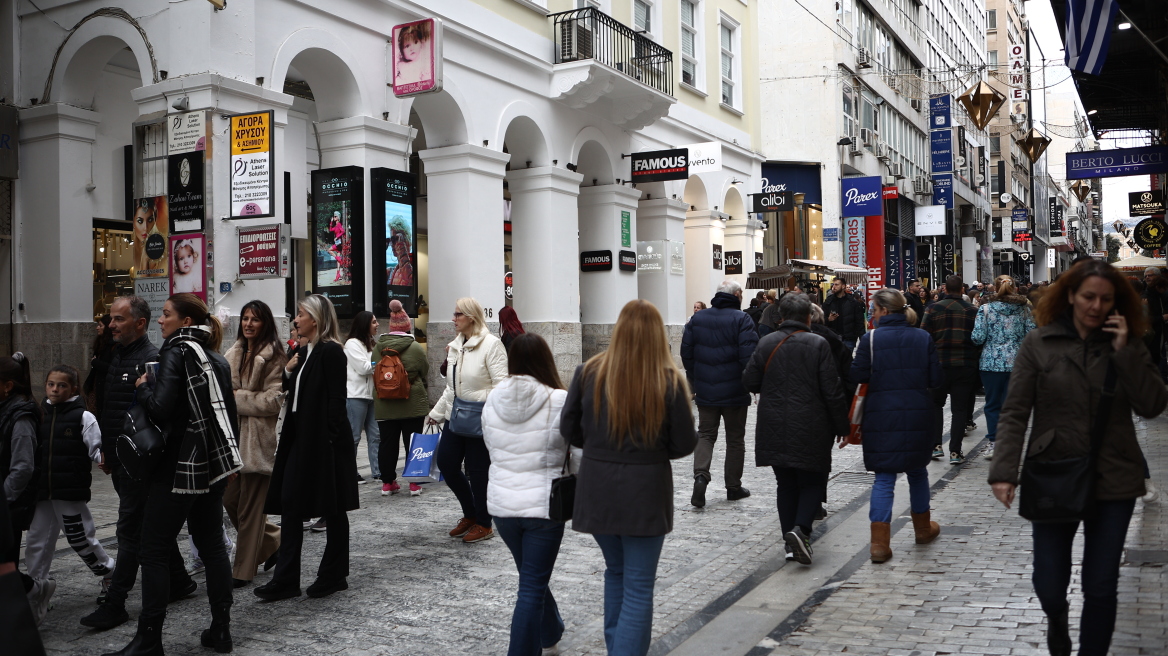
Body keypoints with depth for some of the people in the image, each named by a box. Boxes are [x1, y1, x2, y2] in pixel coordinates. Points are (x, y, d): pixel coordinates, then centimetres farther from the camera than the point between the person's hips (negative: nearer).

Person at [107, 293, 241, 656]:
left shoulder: (176, 353, -11)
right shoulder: (216, 358, 11)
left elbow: (161, 407, -22)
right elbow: (228, 412, 15)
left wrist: (144, 387, -3)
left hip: (178, 468, -8)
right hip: (212, 465, 8)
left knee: (154, 552, 0)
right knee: (212, 545, 12)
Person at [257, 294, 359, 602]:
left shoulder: (331, 351, -13)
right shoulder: (304, 351, 13)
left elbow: (336, 400, -18)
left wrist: (329, 440, -21)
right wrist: (288, 373, 0)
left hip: (325, 441, -9)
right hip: (300, 438, 9)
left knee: (332, 510, 5)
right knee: (290, 506, 6)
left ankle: (334, 576, 17)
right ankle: (286, 579, 10)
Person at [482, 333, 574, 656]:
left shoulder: (493, 400, -2)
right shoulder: (560, 401, -15)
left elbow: (491, 448, 9)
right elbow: (580, 456, -11)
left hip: (501, 503, 5)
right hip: (543, 505, -5)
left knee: (532, 577, 25)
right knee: (532, 588, 4)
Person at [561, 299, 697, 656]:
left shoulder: (588, 372, -7)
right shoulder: (669, 380, -13)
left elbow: (569, 429, 1)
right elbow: (684, 444, -8)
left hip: (597, 490, 3)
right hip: (645, 492, -3)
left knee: (615, 572, 24)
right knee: (639, 587, 8)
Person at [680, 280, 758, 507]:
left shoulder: (697, 319, 6)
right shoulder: (741, 320, -10)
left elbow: (686, 352, 8)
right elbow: (749, 356, -17)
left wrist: (694, 380, 19)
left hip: (705, 392, 3)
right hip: (734, 391, -3)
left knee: (705, 434, 11)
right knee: (735, 438, 9)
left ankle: (700, 474, -11)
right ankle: (733, 487, 17)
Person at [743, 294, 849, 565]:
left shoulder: (766, 343, 1)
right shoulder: (818, 344, -8)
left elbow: (749, 382, 4)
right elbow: (832, 391, -8)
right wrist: (842, 427, 1)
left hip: (774, 429, 3)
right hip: (810, 428, -3)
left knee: (785, 484, 13)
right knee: (812, 481, 10)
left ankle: (791, 541, 14)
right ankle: (801, 529, -11)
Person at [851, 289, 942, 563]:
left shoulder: (871, 338, -8)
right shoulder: (924, 338, 1)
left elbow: (858, 376, -7)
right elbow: (935, 379, 1)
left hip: (882, 416, -2)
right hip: (918, 414, 3)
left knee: (884, 478, 2)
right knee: (917, 471, 21)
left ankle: (880, 543, -4)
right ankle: (923, 528, 37)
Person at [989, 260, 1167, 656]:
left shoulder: (1128, 347, 4)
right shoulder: (1039, 345, -4)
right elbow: (1014, 413, -7)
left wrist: (1124, 351, -13)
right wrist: (1005, 471, -17)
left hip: (1113, 479, 2)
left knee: (1101, 586, 6)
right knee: (1049, 585, 5)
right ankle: (1057, 619, 40)